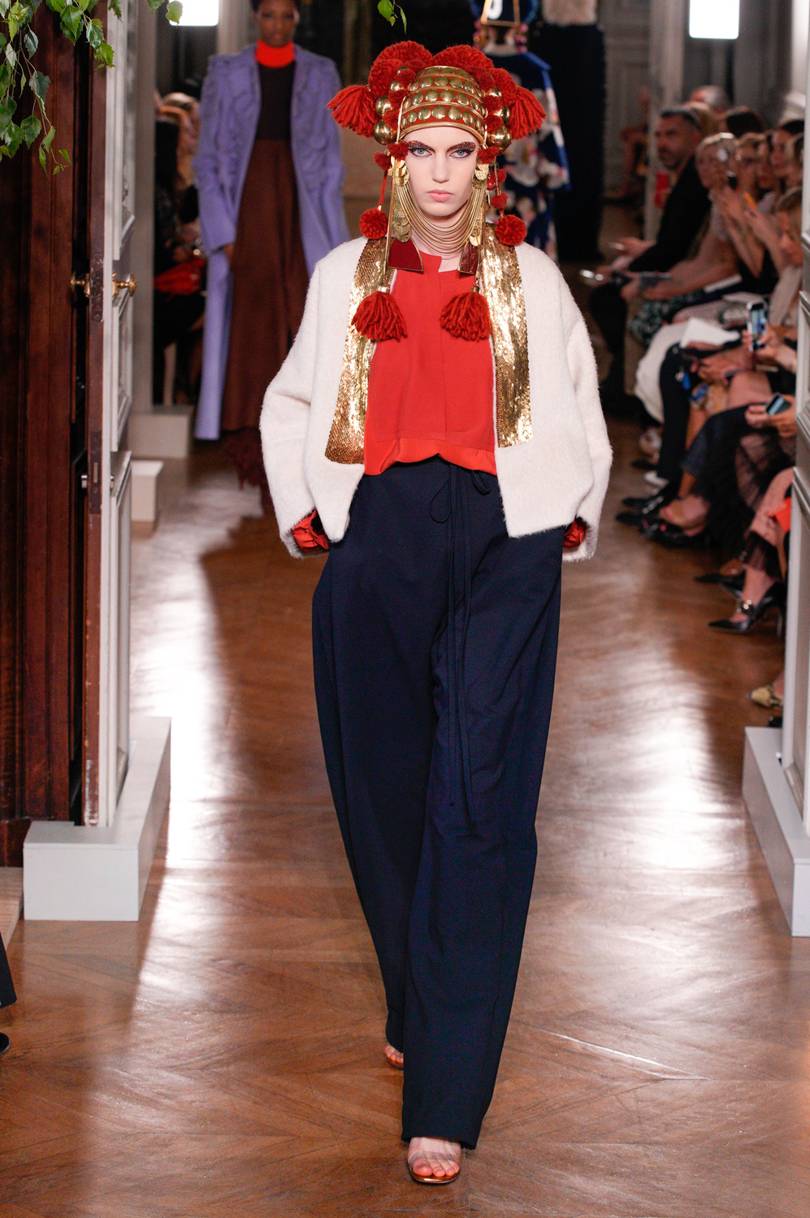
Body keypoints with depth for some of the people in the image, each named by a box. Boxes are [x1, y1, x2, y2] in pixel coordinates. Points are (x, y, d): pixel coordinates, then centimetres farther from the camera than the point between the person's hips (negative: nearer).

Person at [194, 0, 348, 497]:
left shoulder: (320, 74, 7)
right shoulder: (226, 73, 4)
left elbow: (331, 160, 8)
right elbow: (208, 159, 3)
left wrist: (329, 235, 0)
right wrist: (223, 232, -6)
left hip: (301, 207, 1)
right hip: (247, 203, -1)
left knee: (303, 320, -5)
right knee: (253, 320, -5)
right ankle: (253, 442, -1)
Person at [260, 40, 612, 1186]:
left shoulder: (530, 278, 8)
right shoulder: (347, 275, 12)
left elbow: (579, 414, 17)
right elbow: (293, 406, 22)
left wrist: (573, 521, 10)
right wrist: (304, 512, 13)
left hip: (503, 546, -2)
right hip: (378, 543, 2)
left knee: (478, 804, -10)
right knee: (385, 790, 6)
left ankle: (447, 1101, -12)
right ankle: (419, 1010, 29)